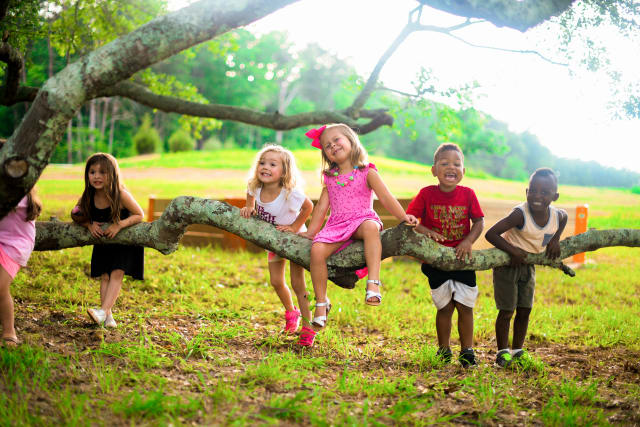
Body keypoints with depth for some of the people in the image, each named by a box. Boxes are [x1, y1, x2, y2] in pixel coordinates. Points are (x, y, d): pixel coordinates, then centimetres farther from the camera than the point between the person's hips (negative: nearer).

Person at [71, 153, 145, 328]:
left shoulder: (121, 195, -28)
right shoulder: (89, 197, -15)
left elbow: (139, 215, -19)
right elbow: (79, 216, 2)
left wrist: (119, 225, -32)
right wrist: (89, 225, -19)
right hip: (103, 242, 5)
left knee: (117, 274, -16)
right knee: (104, 276, 1)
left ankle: (103, 311, -23)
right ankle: (108, 317, 2)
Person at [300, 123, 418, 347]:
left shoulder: (367, 173, 4)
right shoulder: (330, 178, 17)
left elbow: (385, 197, -3)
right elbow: (321, 206, 21)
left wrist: (403, 216, -16)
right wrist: (310, 232, 18)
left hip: (363, 219, -3)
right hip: (337, 225, 3)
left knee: (371, 228, -41)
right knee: (317, 249, -27)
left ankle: (373, 283, -49)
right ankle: (321, 303, -14)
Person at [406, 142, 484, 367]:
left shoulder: (468, 194, -1)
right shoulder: (426, 194, -5)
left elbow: (479, 222, 2)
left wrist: (468, 241, -14)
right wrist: (425, 231, -22)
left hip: (462, 258, 1)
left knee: (465, 306, 1)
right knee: (445, 308, 6)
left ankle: (467, 350, 14)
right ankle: (443, 350, 21)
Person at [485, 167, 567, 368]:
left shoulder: (557, 216, -12)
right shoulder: (520, 215, -30)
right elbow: (490, 234, -32)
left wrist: (555, 239, 3)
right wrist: (513, 250, -33)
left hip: (528, 266, 6)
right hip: (507, 265, -6)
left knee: (524, 311, 10)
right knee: (506, 312, -3)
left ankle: (517, 350, 26)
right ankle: (502, 352, 14)